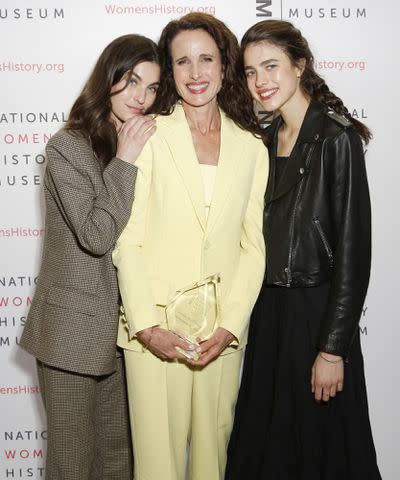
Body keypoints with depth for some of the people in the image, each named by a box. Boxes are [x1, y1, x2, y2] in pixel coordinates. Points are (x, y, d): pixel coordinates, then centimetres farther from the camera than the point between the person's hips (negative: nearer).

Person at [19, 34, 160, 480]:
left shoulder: (141, 145, 8)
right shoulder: (67, 148, -12)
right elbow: (96, 236, -21)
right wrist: (124, 162, -20)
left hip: (122, 324, 6)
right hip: (74, 329, -5)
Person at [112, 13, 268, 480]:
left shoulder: (252, 148, 7)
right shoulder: (150, 136, -2)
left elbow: (253, 245, 5)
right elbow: (126, 240, -5)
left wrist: (229, 325, -5)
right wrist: (146, 326, -12)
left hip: (224, 330, 3)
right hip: (155, 327, -2)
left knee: (213, 442, 12)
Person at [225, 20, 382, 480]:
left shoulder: (336, 138, -13)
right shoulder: (268, 140, 8)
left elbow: (353, 250, -16)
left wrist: (332, 350, -17)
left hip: (315, 313, -7)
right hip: (266, 310, 7)